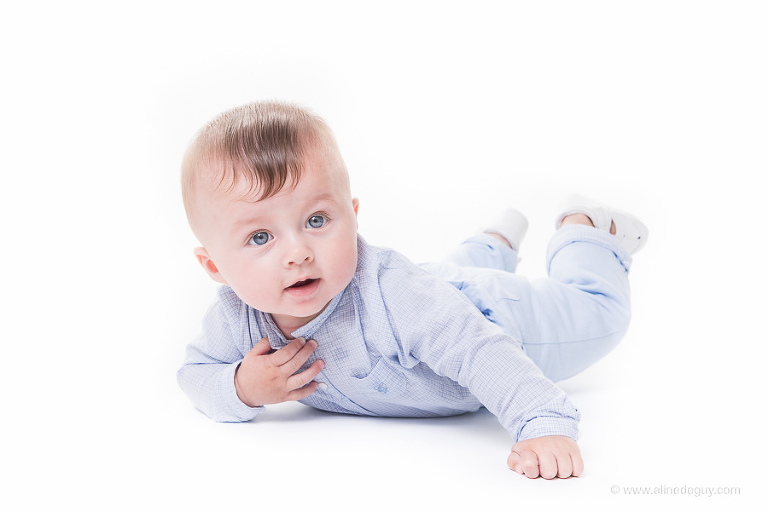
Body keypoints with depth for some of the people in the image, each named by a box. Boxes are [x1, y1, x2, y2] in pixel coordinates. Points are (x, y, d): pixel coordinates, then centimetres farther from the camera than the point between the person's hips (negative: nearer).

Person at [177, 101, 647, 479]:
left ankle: (581, 227, 42)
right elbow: (195, 373, -15)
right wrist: (241, 390, -36)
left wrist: (544, 425, -60)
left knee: (599, 310, 18)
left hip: (491, 315, -5)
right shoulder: (236, 318, -31)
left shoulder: (388, 297, -48)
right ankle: (500, 240, 65)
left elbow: (481, 350, -50)